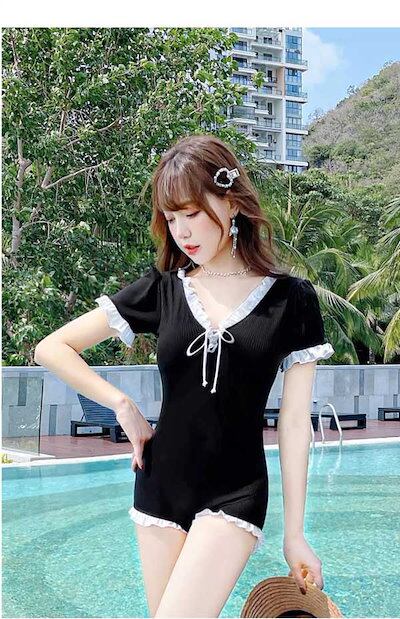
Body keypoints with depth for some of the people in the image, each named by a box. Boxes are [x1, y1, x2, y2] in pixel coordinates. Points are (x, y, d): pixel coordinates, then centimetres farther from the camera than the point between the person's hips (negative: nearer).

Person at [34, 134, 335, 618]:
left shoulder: (291, 300, -4)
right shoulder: (162, 290, 1)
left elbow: (294, 420, -2)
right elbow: (51, 349, 3)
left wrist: (295, 533, -1)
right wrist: (124, 408, -3)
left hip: (236, 495, -3)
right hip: (160, 487, 3)